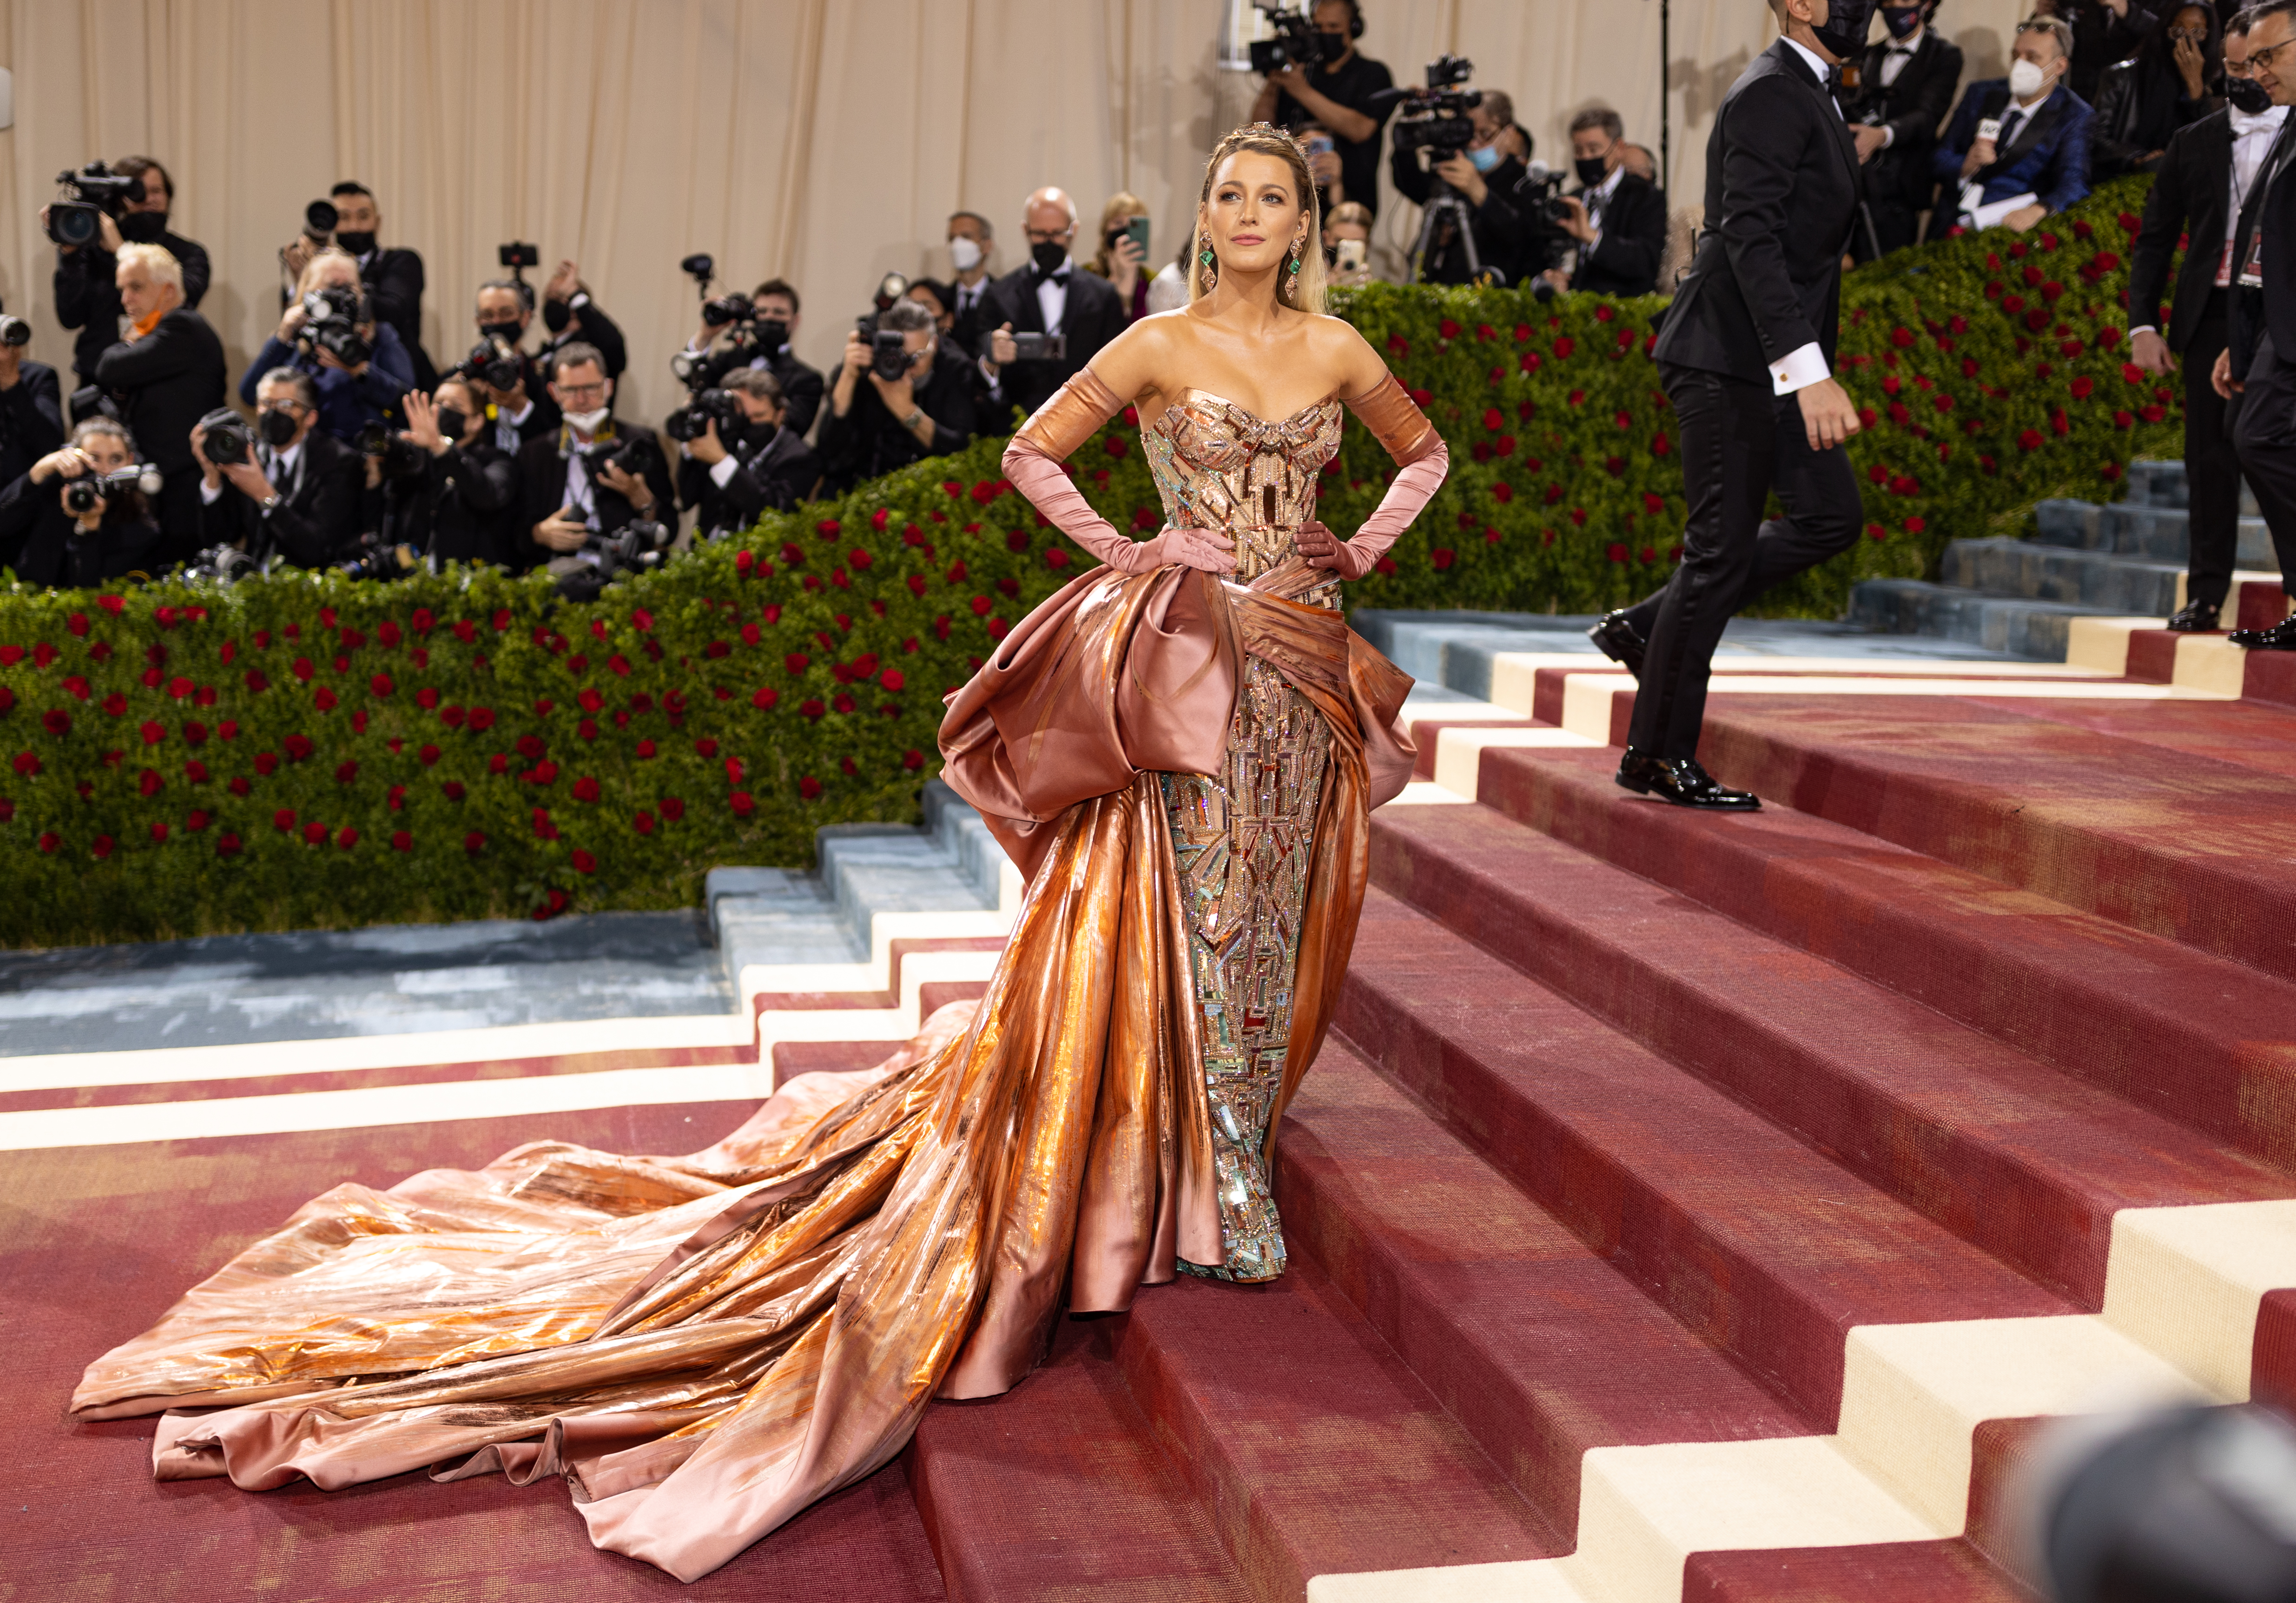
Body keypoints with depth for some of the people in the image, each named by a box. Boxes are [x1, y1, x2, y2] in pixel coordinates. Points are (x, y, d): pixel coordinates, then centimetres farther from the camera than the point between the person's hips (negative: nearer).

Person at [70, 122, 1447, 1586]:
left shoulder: (1337, 349, 8)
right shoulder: (1161, 345, -1)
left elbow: (1426, 449, 22)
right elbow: (1031, 451, 2)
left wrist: (1370, 545, 11)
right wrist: (1126, 554, -2)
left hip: (1304, 651, 4)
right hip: (1190, 649, -4)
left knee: (1271, 894, 6)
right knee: (1195, 894, -8)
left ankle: (1241, 1144, 22)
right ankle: (1221, 1190, -1)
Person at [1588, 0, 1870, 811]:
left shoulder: (1808, 96, 17)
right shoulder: (1771, 95, -14)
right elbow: (1750, 239, -24)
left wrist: (1810, 368, 23)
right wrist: (1809, 371, -30)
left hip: (1771, 360, 10)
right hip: (1733, 356, -10)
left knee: (1830, 516, 11)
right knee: (1722, 547, -5)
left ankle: (1648, 626, 16)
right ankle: (1658, 755, 5)